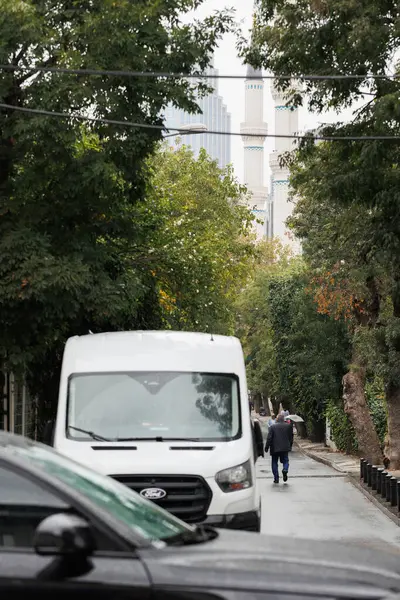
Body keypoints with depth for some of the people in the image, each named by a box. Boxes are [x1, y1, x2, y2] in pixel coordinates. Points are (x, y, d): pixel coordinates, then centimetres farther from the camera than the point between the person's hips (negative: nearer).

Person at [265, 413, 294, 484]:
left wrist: (266, 447, -2)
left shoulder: (272, 427, -4)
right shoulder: (289, 426, 3)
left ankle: (276, 478, 3)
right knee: (285, 460, 14)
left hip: (275, 448, -1)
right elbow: (291, 437, 9)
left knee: (274, 463, 9)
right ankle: (285, 469, -18)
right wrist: (290, 445, 20)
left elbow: (269, 438, -7)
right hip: (285, 448, 1)